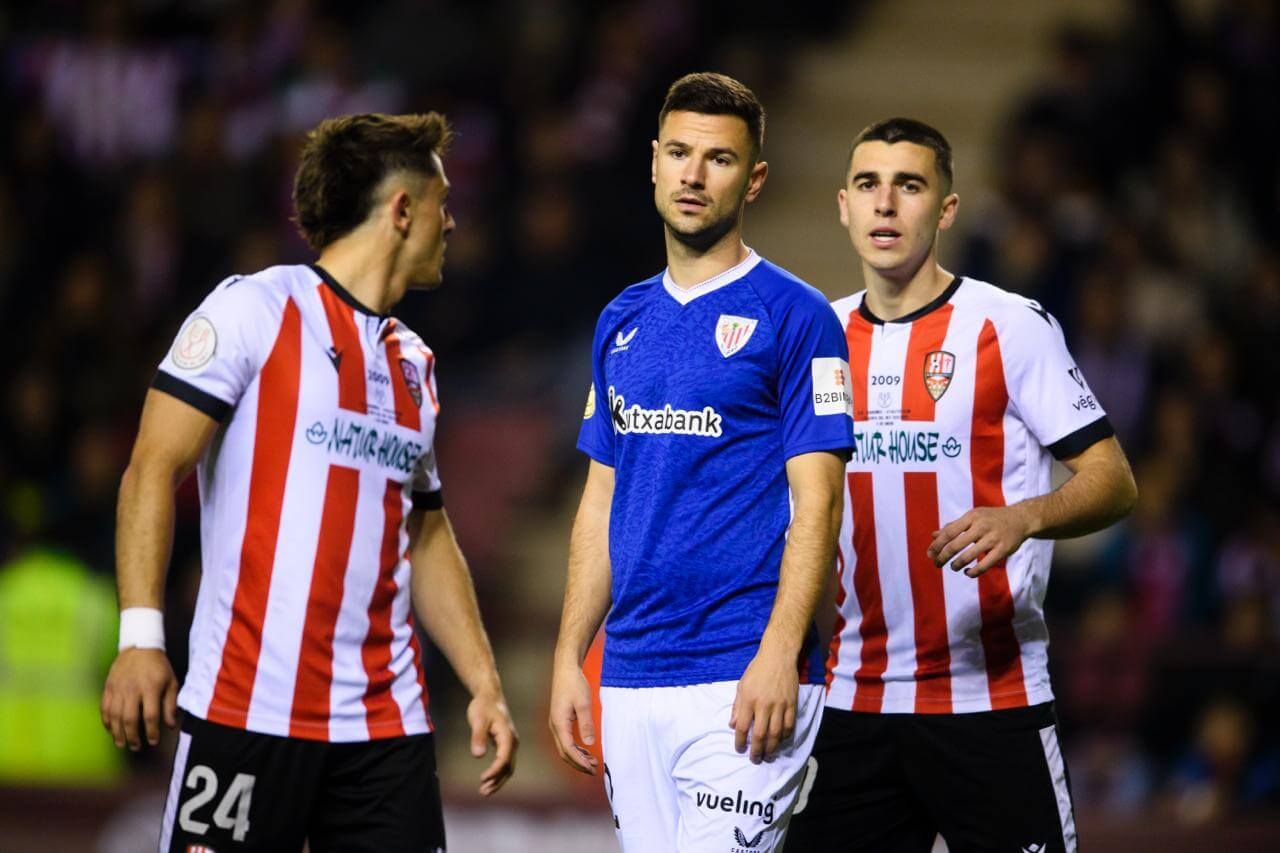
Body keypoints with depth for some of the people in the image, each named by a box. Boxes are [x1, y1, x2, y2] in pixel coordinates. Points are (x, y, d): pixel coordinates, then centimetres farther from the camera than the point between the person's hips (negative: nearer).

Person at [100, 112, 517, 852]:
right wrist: (141, 634, -17)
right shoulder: (255, 311, -2)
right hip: (248, 709, -6)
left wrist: (485, 684, 15)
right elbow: (154, 469, -7)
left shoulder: (415, 364, 18)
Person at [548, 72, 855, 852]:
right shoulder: (623, 322, 16)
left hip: (741, 681, -6)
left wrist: (779, 656, -19)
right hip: (632, 682, 6)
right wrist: (569, 658, 11)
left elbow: (816, 502, -9)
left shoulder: (793, 316, -3)